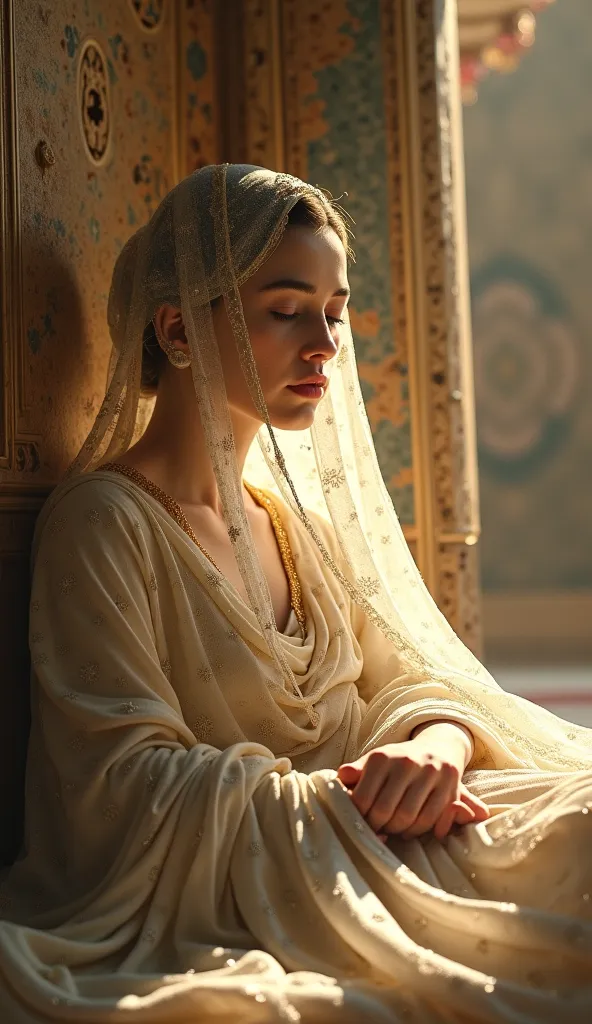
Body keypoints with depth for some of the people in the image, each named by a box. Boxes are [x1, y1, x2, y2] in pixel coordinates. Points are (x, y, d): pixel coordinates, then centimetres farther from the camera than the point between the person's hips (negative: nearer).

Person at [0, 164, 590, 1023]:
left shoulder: (301, 515, 14)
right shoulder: (100, 523, -8)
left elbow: (412, 681, 11)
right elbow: (131, 784, -13)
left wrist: (434, 746, -12)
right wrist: (333, 798, -20)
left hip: (371, 850, 7)